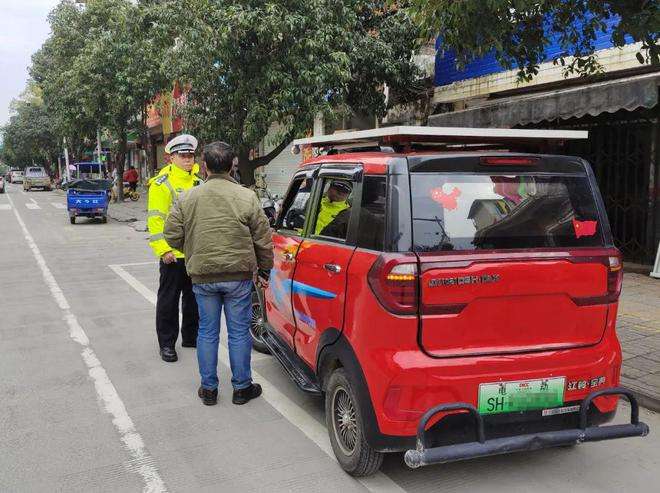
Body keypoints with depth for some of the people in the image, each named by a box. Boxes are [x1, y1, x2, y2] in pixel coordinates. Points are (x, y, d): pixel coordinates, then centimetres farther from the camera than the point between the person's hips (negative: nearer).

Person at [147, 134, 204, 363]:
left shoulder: (198, 182, 13)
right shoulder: (162, 183, -9)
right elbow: (155, 219, -13)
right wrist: (164, 249, -19)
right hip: (173, 253, -7)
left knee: (194, 297, 16)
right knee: (169, 300, 3)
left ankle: (191, 336, 30)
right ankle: (167, 343, 14)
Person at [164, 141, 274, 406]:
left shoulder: (187, 198, -2)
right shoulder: (247, 197, -7)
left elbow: (172, 235, 3)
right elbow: (263, 239, -3)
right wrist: (264, 269, 10)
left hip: (202, 276, 2)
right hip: (239, 276, -1)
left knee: (207, 332, 12)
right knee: (239, 332, 8)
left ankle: (208, 388, 21)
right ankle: (242, 387, 18)